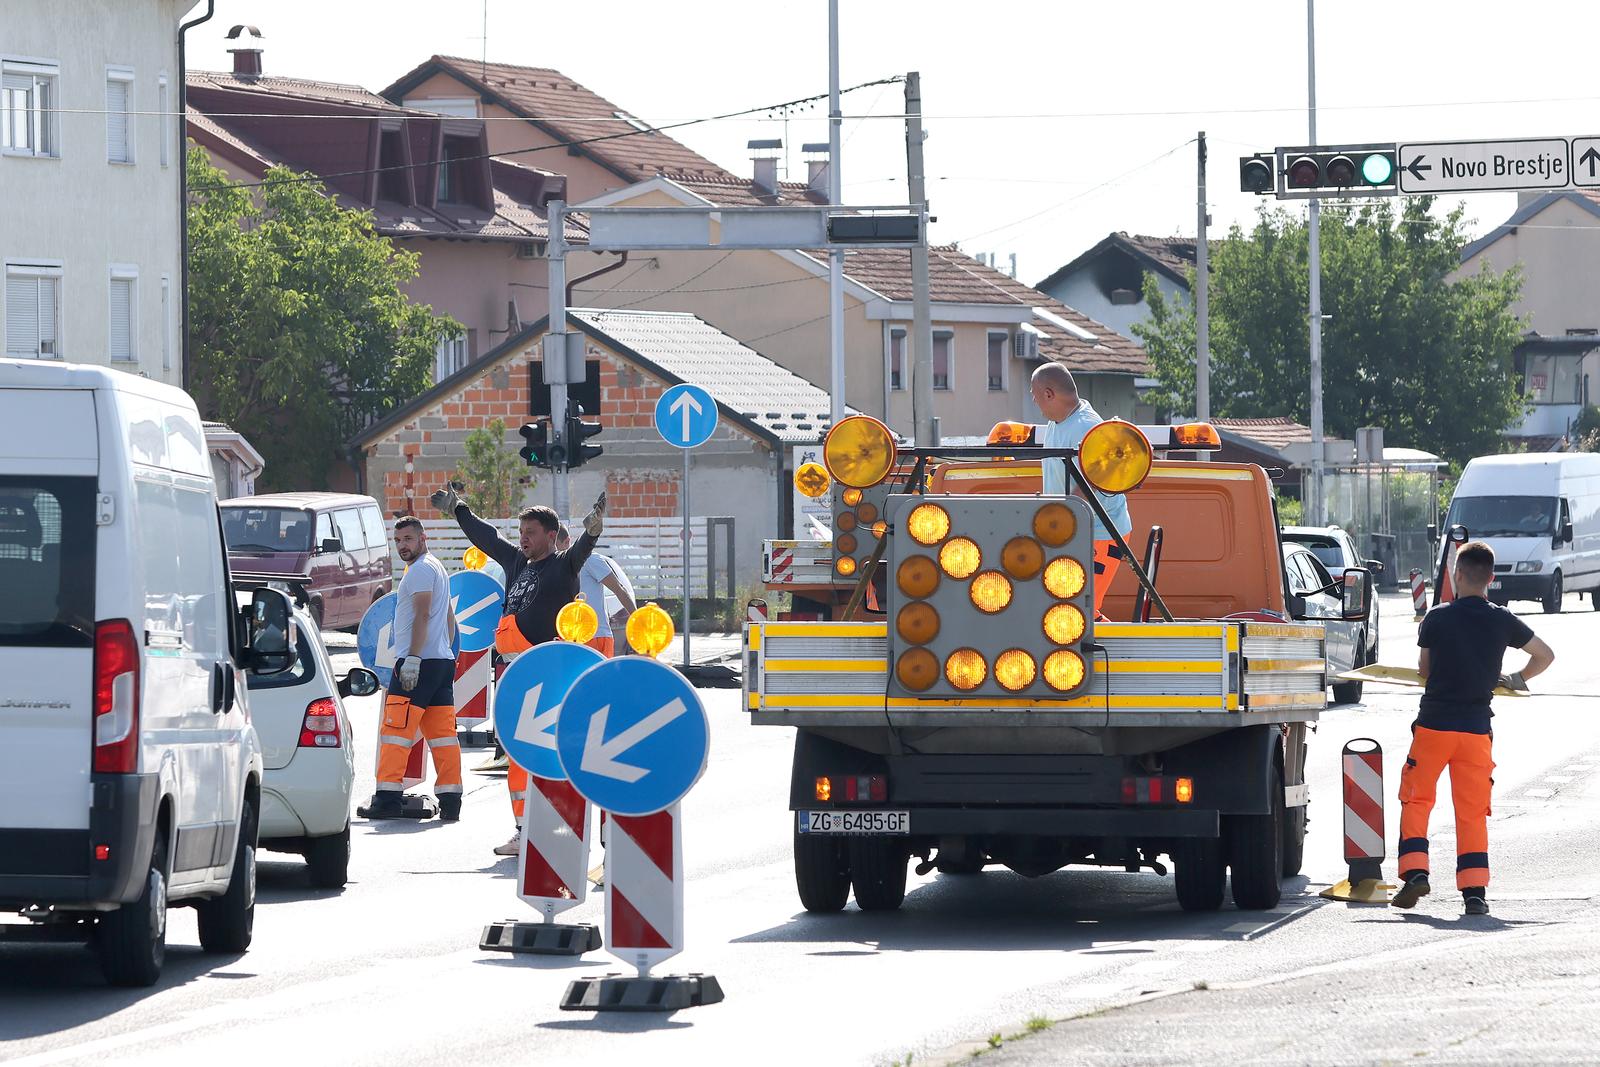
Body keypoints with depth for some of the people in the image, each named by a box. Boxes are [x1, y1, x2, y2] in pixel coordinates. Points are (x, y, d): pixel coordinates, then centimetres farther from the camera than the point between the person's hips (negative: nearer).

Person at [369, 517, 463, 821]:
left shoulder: (420, 569, -9)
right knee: (443, 733, 7)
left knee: (395, 730, -9)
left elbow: (422, 616, -18)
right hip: (443, 660, 10)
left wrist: (412, 659, -21)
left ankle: (387, 800, -11)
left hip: (420, 661, -10)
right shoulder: (437, 568, 23)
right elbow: (449, 618, 27)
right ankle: (450, 801, 4)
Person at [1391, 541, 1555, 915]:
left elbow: (1423, 669, 7)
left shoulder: (1437, 618, -5)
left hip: (1434, 724, -2)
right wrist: (1519, 679, 26)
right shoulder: (1502, 621, 0)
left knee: (1415, 800, 11)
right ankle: (1475, 890, 0)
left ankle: (1415, 873, -2)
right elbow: (1545, 655, 10)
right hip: (1477, 727, 2)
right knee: (1473, 812, 6)